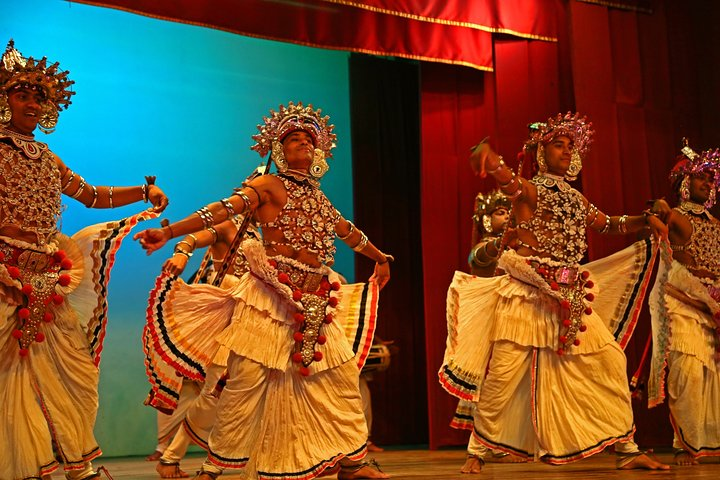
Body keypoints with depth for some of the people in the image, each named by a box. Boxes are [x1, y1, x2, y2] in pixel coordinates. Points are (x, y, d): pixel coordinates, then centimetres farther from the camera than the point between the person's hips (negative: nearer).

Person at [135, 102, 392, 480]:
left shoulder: (318, 198, 19)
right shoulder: (269, 186, 0)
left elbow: (349, 232, 34)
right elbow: (224, 209, -12)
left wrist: (380, 259, 47)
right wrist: (168, 232, -24)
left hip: (315, 303, 7)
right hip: (271, 297, -6)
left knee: (343, 376, 7)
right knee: (247, 378, -8)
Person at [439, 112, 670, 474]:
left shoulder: (575, 198, 19)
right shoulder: (529, 190, -1)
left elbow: (608, 225, 28)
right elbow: (505, 178, -23)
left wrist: (645, 220, 10)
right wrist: (487, 156, -47)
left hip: (569, 298, 6)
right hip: (527, 294, -6)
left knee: (610, 362, 2)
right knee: (502, 373, -8)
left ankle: (627, 450, 11)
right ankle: (477, 451, 6)